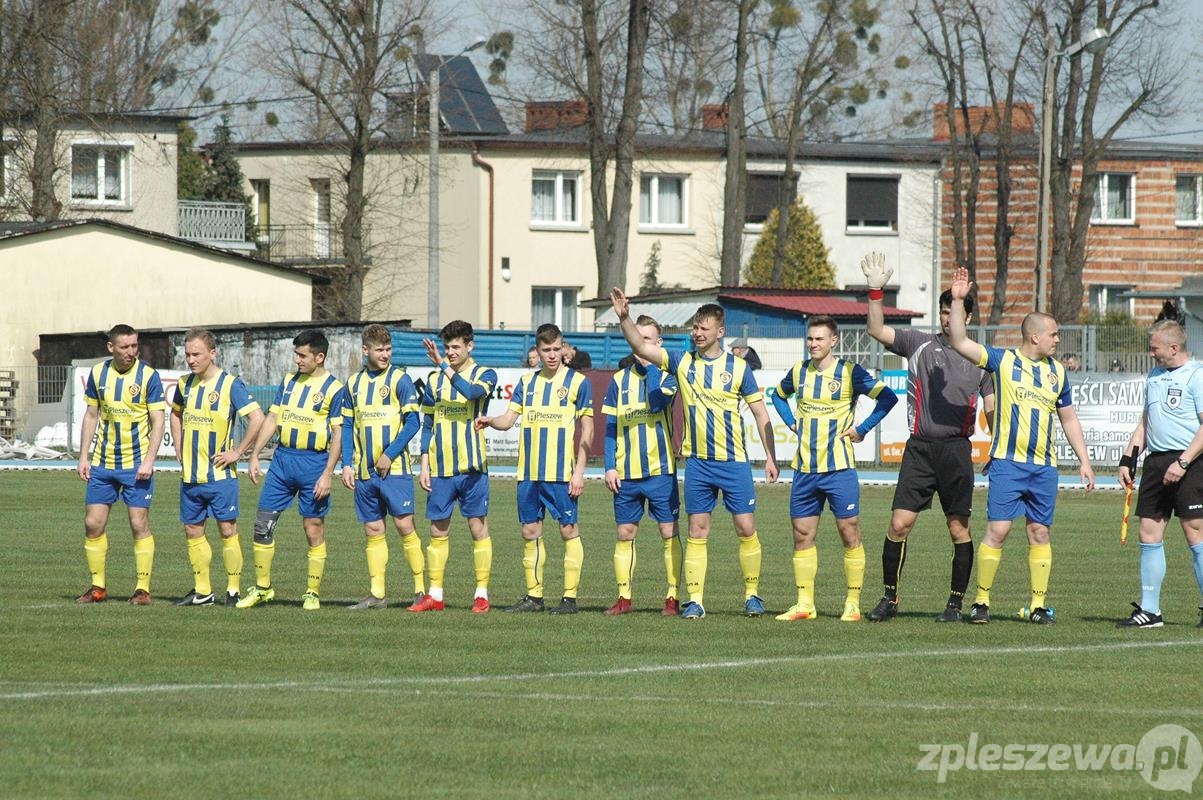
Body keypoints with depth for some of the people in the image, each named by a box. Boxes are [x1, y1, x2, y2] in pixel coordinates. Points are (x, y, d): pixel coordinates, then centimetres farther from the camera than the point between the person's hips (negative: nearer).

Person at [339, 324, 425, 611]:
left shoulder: (399, 380, -3)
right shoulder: (354, 383, 11)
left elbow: (413, 422, -8)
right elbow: (347, 426, 14)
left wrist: (389, 455, -15)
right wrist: (347, 464, 5)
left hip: (395, 468, -5)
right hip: (365, 472, 5)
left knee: (404, 525, -8)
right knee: (373, 530, 6)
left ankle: (422, 590, -4)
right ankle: (376, 594, 10)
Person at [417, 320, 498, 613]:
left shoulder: (485, 375, 1)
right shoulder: (435, 380, 12)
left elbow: (472, 391, -23)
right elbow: (427, 426, 14)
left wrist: (444, 366, -26)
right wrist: (424, 465, 7)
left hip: (472, 467, -4)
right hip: (440, 468, 4)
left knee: (478, 528, -2)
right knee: (438, 530, 6)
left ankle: (482, 595, 2)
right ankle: (435, 595, 11)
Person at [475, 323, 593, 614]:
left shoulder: (577, 381, -1)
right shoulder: (527, 381, 12)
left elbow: (586, 430, -2)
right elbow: (508, 420, 8)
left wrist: (579, 471, -9)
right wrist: (489, 421, -15)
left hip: (562, 472, -5)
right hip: (529, 471, 5)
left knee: (568, 530, -3)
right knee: (530, 531, 6)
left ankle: (570, 597, 1)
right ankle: (534, 595, 14)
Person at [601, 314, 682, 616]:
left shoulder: (666, 375, 1)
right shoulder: (619, 380, 10)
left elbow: (658, 401, -20)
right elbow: (611, 428, 11)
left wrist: (649, 365, -14)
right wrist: (610, 466, 3)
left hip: (660, 469, -3)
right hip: (626, 473, 3)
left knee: (670, 532, -3)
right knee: (625, 534, 6)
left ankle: (673, 597, 1)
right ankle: (624, 597, 12)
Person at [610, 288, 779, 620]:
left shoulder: (738, 367, -1)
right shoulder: (683, 362, 4)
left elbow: (760, 413, 3)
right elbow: (641, 347, -4)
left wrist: (770, 456, 0)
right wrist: (624, 317, -20)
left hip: (734, 462, -2)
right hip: (697, 463, 2)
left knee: (746, 529, -2)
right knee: (697, 532, 1)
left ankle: (752, 594, 11)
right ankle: (695, 600, 3)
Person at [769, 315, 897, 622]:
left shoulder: (849, 372, -6)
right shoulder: (799, 371, 9)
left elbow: (887, 397, -10)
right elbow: (778, 395, 29)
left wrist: (862, 429, -11)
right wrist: (792, 423, 13)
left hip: (839, 467, -5)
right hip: (804, 469, 5)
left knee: (849, 533, -3)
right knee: (802, 535, 5)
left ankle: (853, 604, 1)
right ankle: (805, 603, 11)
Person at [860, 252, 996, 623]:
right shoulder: (919, 344, 8)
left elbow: (991, 409, 11)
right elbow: (877, 330, -2)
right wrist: (876, 291, -15)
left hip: (957, 449, 0)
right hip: (919, 448, 0)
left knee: (959, 529, 0)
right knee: (899, 523, -6)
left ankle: (956, 602, 9)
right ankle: (889, 598, 4)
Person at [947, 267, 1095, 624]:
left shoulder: (1057, 372, 12)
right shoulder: (1003, 361, 0)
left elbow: (1069, 419, 19)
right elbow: (959, 342, -9)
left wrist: (1084, 460, 14)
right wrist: (958, 301, -19)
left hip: (1044, 467, 4)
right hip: (1007, 462, -4)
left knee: (1040, 533, 5)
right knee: (997, 529, -8)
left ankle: (1039, 604, 10)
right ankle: (981, 600, 0)